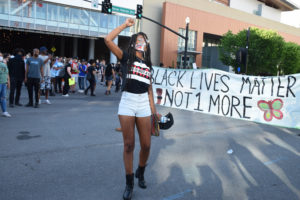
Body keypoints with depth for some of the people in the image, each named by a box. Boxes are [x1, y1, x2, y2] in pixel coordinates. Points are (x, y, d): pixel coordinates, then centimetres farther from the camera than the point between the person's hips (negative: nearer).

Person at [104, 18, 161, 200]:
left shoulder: (148, 65, 16)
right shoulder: (126, 58, 4)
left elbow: (150, 89, 14)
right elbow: (108, 40, -9)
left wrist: (154, 110, 9)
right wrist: (125, 25, 0)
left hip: (144, 105, 3)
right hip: (127, 103, -3)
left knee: (146, 145, 4)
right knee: (129, 145, 3)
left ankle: (140, 173, 34)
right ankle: (129, 184, 19)